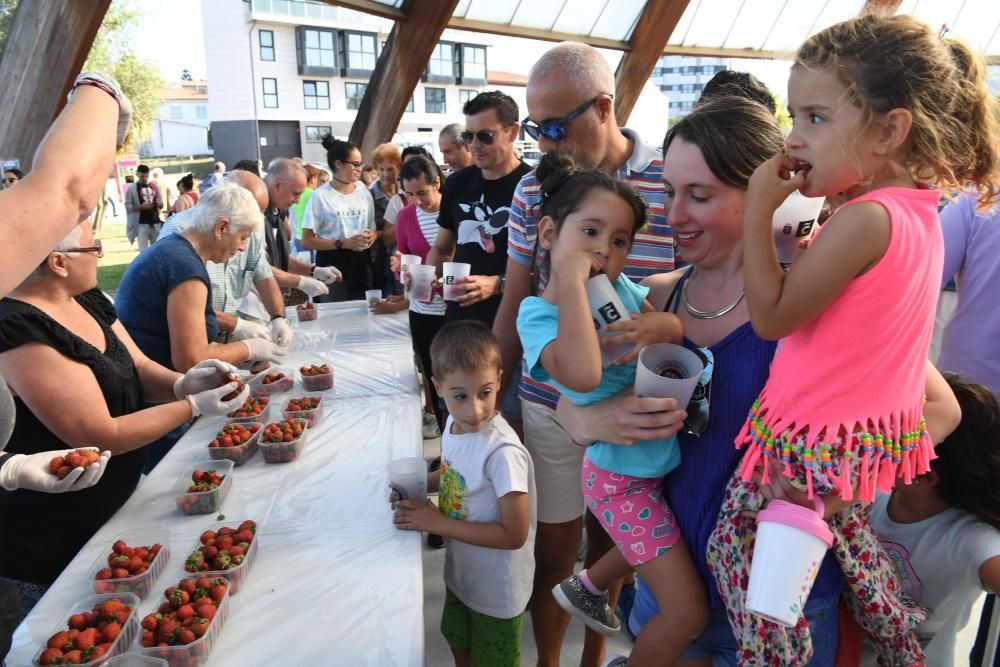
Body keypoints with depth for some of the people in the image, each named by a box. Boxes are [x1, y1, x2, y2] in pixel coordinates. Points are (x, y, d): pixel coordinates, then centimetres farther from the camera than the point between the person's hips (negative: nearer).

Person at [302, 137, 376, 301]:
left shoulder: (364, 194, 8)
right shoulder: (321, 196, -8)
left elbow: (372, 229, 19)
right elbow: (307, 241, -10)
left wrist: (372, 236, -5)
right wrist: (343, 243, -19)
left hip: (361, 262, 5)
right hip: (332, 264, -5)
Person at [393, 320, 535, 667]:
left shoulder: (503, 452, -35)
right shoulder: (454, 422, -12)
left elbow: (514, 535, -29)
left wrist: (438, 523, -27)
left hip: (497, 589, -7)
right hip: (461, 571, 7)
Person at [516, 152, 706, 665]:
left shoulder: (621, 286, -4)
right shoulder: (538, 313, -21)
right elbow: (584, 374, -42)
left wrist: (664, 325, -25)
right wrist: (570, 278, -34)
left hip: (668, 458, 7)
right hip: (625, 478, -7)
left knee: (649, 547, 33)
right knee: (689, 614, 1)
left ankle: (587, 586, 57)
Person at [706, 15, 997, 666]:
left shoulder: (865, 219, -26)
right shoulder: (922, 212, 3)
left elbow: (772, 315, -20)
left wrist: (759, 210, -17)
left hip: (813, 439, -9)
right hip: (876, 428, 10)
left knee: (735, 545, 7)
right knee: (848, 537, 31)